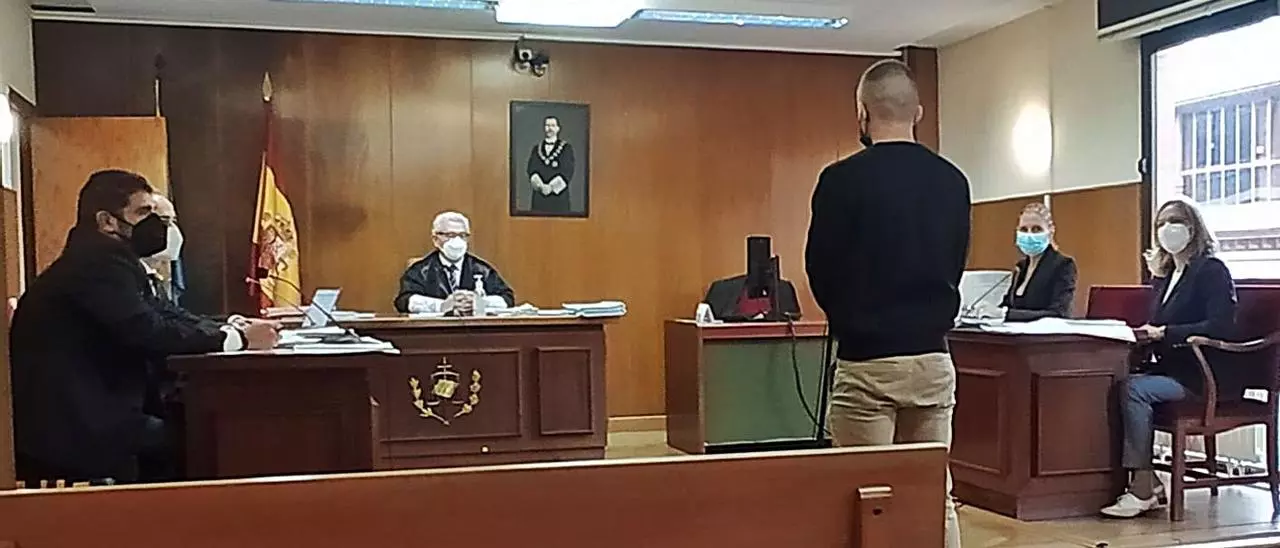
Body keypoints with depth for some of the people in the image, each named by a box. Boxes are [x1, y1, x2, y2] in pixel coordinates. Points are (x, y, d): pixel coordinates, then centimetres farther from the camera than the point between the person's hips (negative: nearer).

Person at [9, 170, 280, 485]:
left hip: (84, 416, 9)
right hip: (69, 432, -9)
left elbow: (161, 316, 10)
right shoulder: (101, 258, -16)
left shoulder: (102, 258, 14)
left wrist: (228, 330, -2)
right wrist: (237, 339, -16)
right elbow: (149, 333, -23)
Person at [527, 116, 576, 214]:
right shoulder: (536, 149, 14)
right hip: (539, 197, 2)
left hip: (559, 196, -2)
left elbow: (568, 172, -5)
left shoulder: (567, 148, 5)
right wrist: (540, 185, -14)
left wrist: (551, 186, -15)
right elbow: (531, 170, 4)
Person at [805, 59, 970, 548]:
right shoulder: (952, 181, 5)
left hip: (867, 362, -5)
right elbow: (955, 267, 11)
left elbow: (821, 272, -4)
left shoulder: (842, 180, -12)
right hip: (933, 358, 5)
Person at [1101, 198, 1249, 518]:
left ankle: (1142, 491, -24)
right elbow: (1158, 324, 18)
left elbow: (1219, 326, -19)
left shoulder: (1212, 270, -5)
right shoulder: (1167, 273, 18)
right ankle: (1148, 483, -18)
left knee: (1134, 388, -29)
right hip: (1172, 368, 7)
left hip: (1207, 375, -7)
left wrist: (1164, 333, -21)